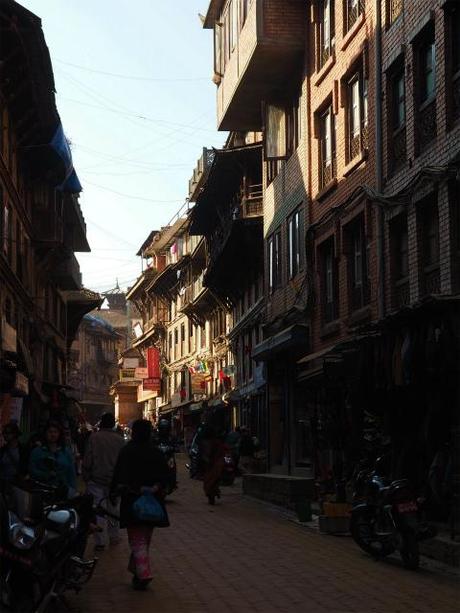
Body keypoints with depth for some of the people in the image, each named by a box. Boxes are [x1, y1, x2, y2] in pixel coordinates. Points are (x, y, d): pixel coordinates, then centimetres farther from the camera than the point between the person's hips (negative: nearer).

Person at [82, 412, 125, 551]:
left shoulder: (94, 438, -7)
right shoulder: (119, 439, 1)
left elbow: (87, 461, -7)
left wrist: (86, 477, 2)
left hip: (96, 480, -3)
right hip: (114, 481, 3)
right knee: (113, 509, 17)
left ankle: (100, 542, -2)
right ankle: (114, 536, 24)